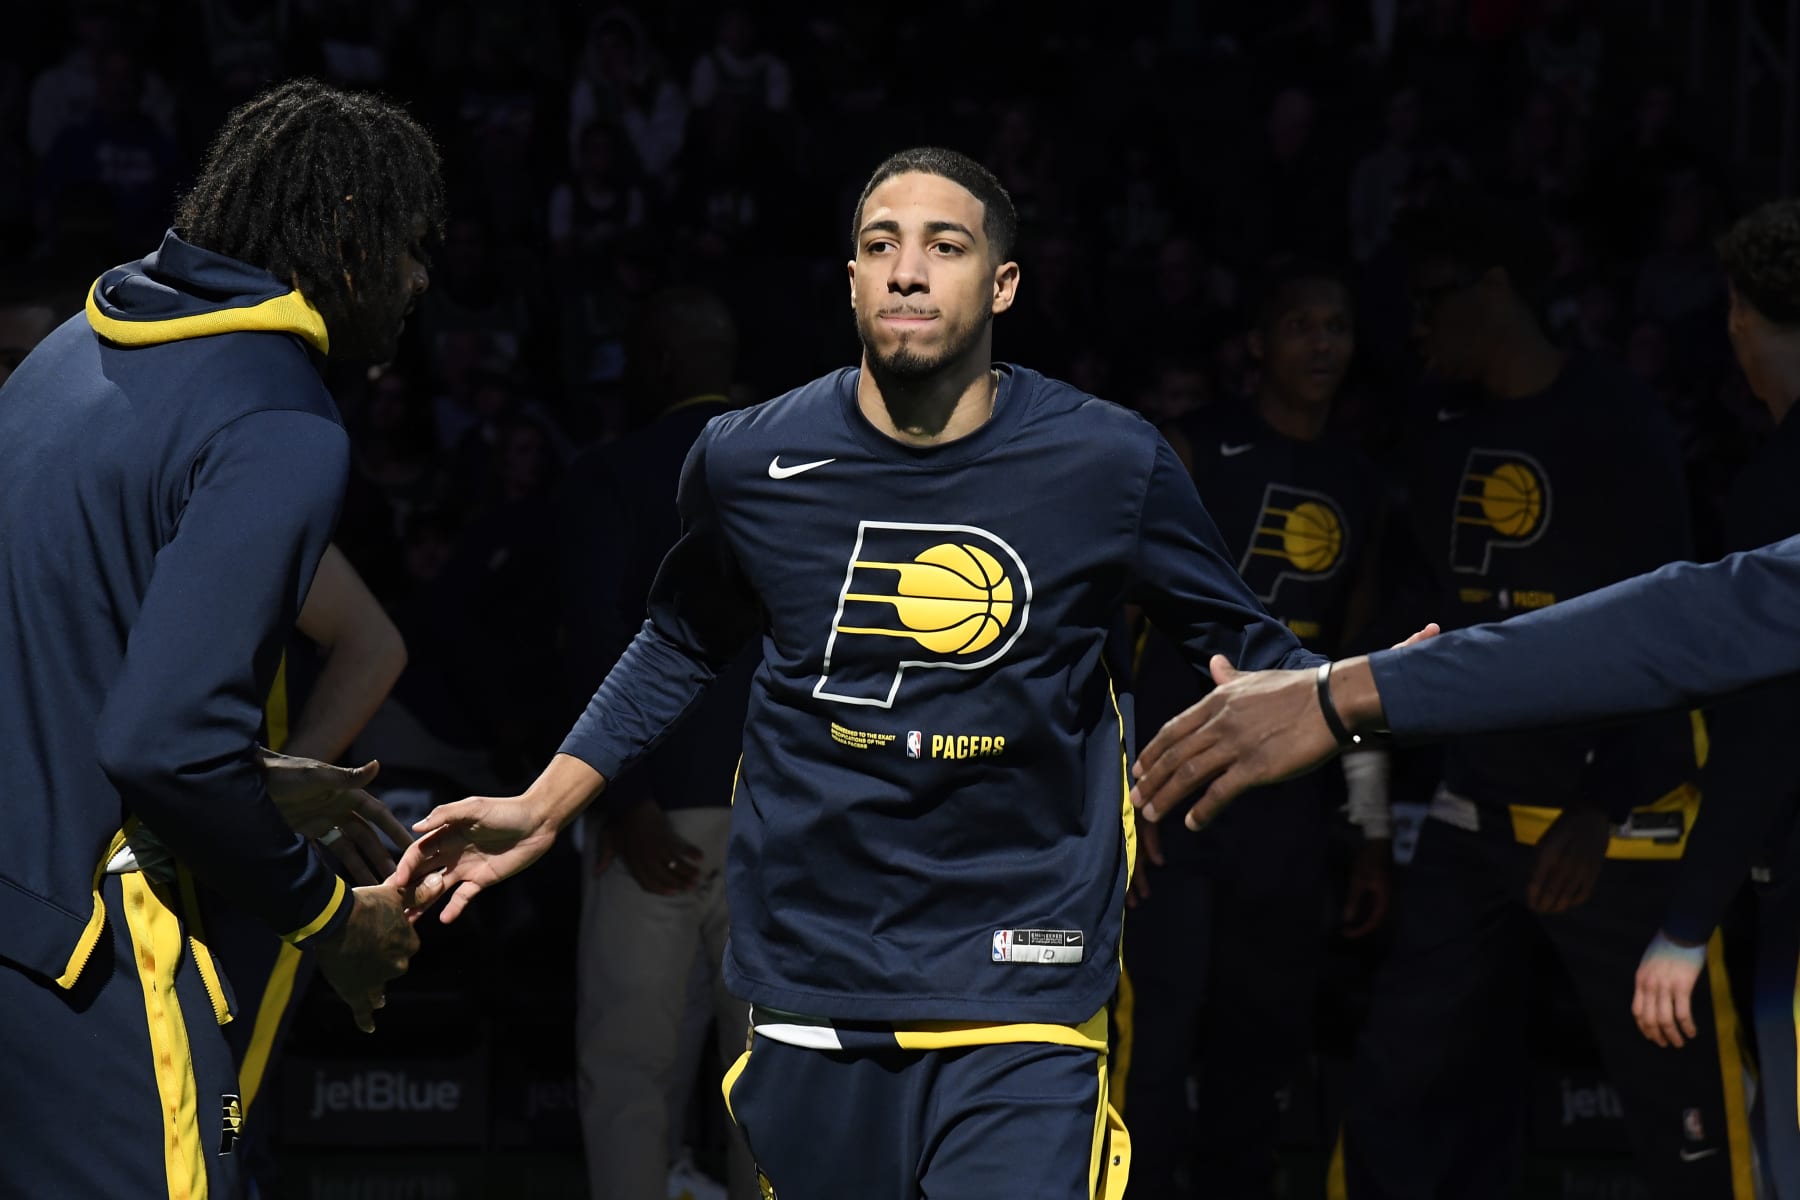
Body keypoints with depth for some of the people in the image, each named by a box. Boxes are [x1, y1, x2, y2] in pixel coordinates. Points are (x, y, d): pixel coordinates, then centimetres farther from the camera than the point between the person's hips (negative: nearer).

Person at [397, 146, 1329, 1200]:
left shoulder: (1108, 466, -4)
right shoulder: (749, 462, 1)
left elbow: (1241, 641, 9)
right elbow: (681, 649, 19)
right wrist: (544, 810, 16)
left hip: (1020, 987, -2)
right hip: (814, 980, 2)